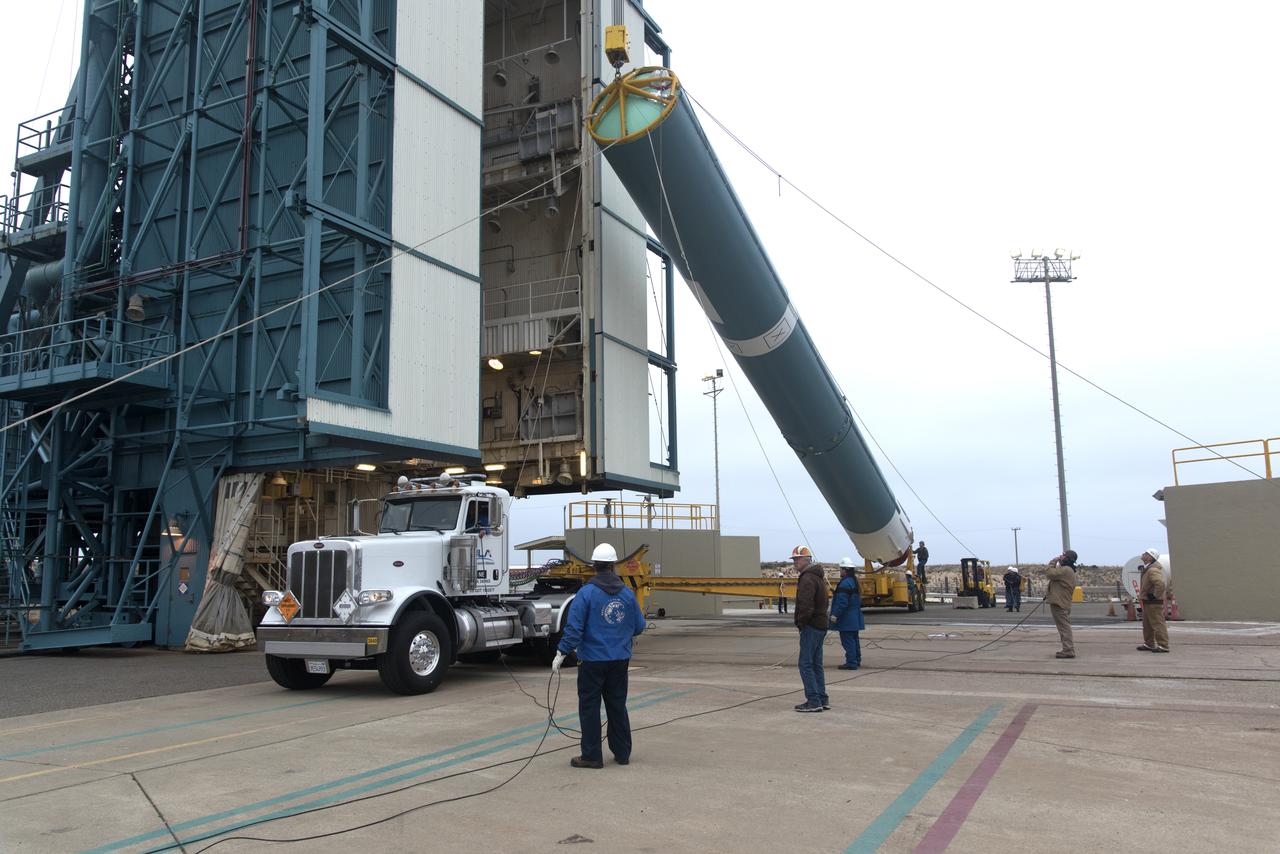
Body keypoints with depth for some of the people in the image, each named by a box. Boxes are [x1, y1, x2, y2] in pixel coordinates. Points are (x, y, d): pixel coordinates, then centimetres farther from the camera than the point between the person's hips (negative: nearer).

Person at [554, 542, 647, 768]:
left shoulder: (586, 593, -12)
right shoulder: (627, 593, 1)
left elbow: (574, 628, -16)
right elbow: (639, 626, 9)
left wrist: (561, 653, -10)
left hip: (593, 660, -4)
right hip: (620, 660, 5)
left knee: (589, 707, 5)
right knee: (617, 705, 14)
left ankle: (592, 756, 9)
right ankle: (622, 752, 21)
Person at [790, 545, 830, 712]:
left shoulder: (807, 578, -16)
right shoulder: (818, 576, 18)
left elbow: (806, 605, -25)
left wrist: (800, 622, -11)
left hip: (811, 626, -10)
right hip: (821, 625, 10)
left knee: (805, 664, -7)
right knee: (816, 664, 14)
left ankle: (814, 701, -7)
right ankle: (822, 699, 17)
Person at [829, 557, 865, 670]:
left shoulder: (845, 583, -20)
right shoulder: (854, 581, 13)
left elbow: (842, 602, -25)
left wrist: (835, 614, -21)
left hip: (847, 618, -10)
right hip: (854, 617, 11)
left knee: (847, 640, -6)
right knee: (854, 639, 17)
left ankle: (851, 663, -5)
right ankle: (857, 660, 25)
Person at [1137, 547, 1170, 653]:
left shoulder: (1153, 570, -23)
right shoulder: (1148, 568, 11)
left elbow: (1160, 583, -38)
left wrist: (1156, 596, -26)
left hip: (1154, 603, -11)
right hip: (1147, 602, 11)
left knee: (1158, 624, -6)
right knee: (1147, 624, 19)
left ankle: (1163, 646, -2)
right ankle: (1149, 644, 28)